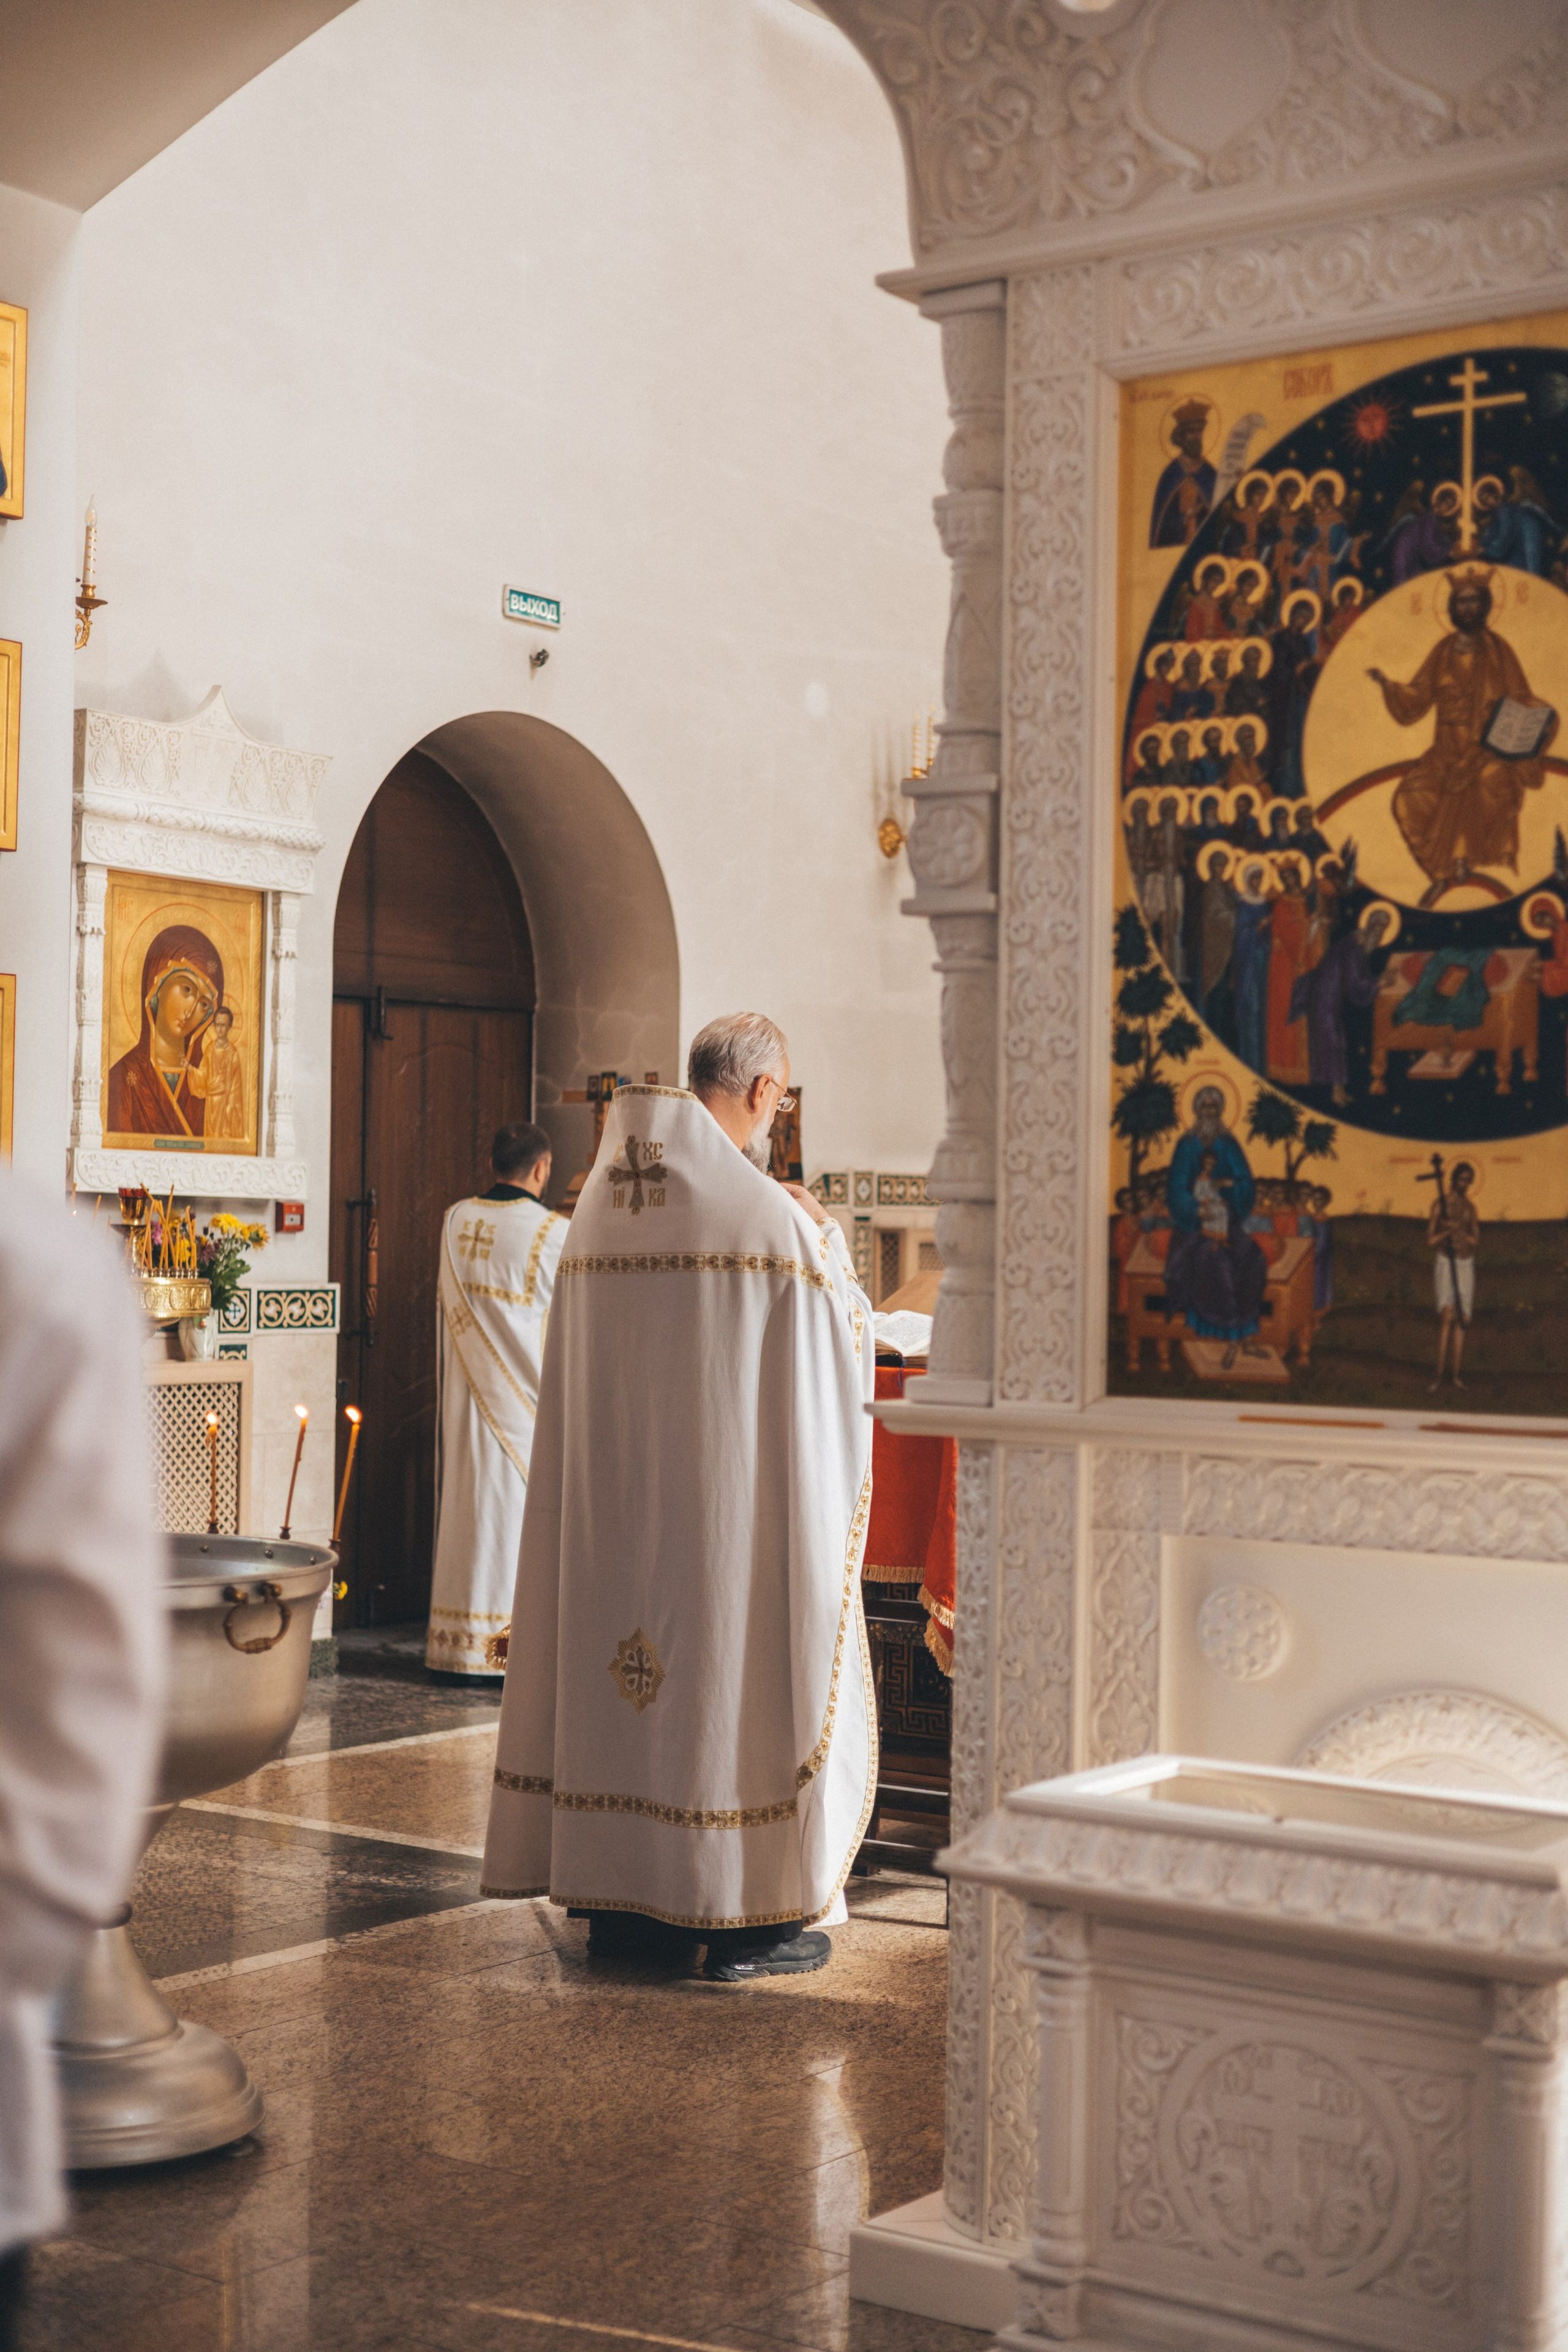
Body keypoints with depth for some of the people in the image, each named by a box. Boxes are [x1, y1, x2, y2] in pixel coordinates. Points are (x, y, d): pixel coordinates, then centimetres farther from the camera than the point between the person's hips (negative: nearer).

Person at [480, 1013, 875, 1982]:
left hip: (615, 1495, 6)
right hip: (736, 1494, -6)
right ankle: (756, 1917, 10)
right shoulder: (775, 1220, -15)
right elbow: (846, 1349, -3)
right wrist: (828, 1239, 14)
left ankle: (619, 1898, 19)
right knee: (746, 1669, 4)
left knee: (627, 1667, 13)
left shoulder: (599, 1206, 5)